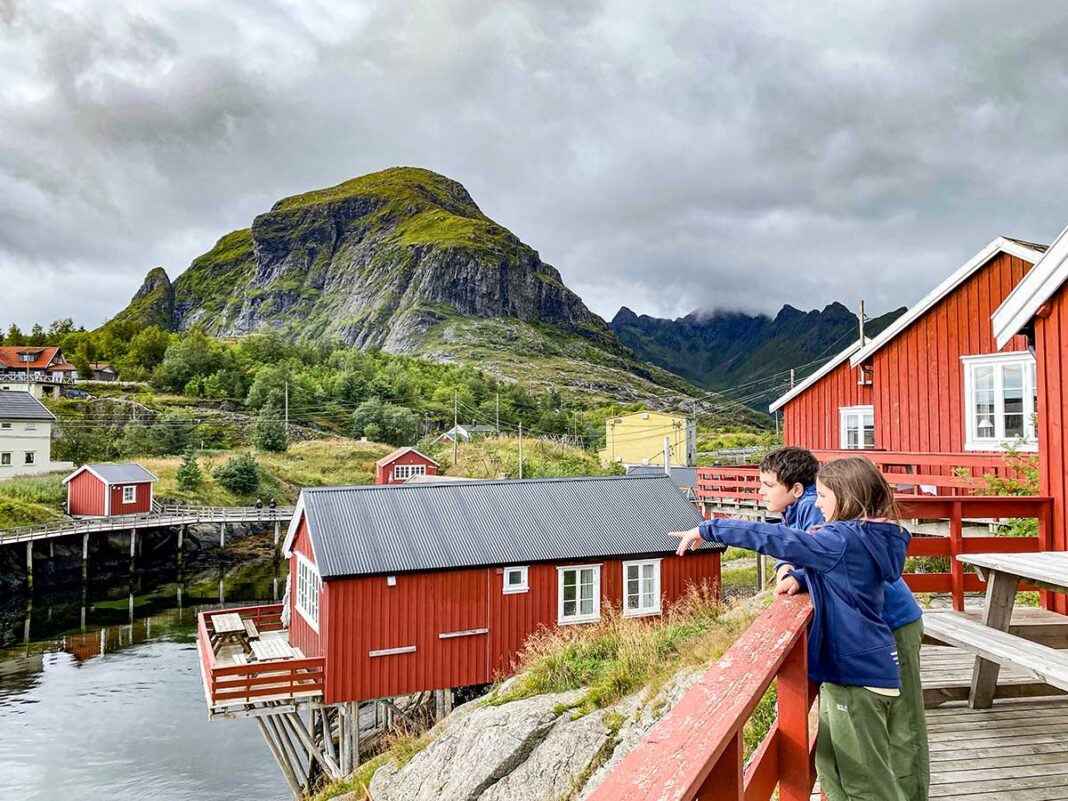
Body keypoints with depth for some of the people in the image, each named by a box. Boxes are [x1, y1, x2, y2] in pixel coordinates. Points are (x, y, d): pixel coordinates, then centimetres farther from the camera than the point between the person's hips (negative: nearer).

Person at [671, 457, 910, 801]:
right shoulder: (866, 537, 8)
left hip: (857, 673, -9)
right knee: (832, 770, 18)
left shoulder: (843, 540, -20)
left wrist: (708, 528, -18)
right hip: (852, 668, 9)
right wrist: (797, 575, 3)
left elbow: (775, 538, -24)